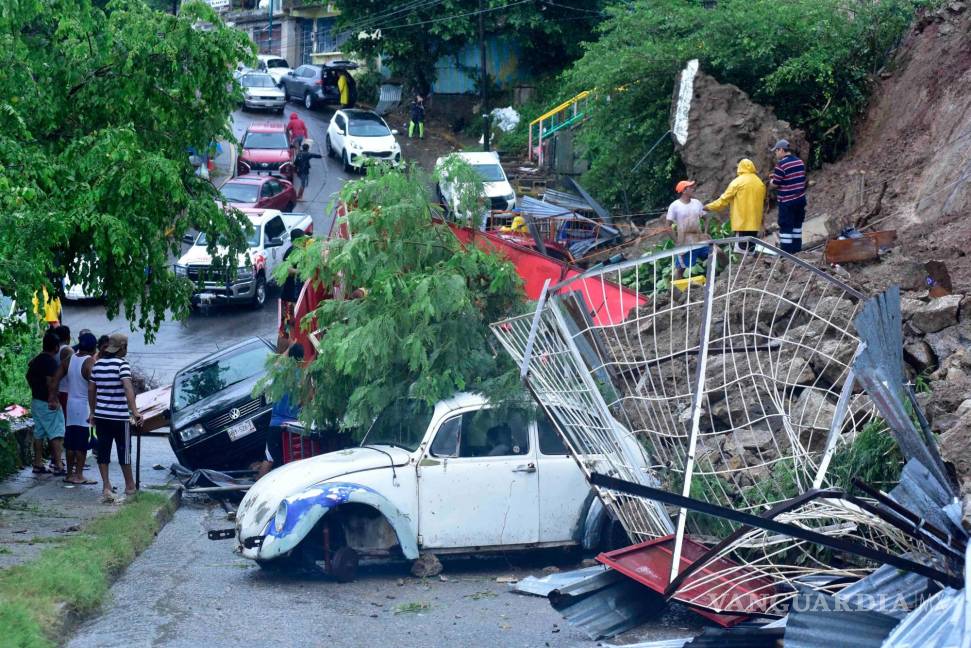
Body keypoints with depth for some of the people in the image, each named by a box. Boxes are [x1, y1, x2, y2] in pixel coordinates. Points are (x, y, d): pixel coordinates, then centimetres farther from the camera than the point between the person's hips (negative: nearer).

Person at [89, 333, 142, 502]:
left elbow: (91, 389, 12)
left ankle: (106, 486, 2)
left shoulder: (98, 364, 7)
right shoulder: (122, 364, -12)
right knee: (124, 450, 8)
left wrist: (93, 412, 22)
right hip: (119, 416, -5)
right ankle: (130, 485, 21)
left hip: (101, 416, 5)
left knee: (103, 451, 7)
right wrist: (135, 412, -30)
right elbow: (128, 388, -24)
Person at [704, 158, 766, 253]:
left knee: (741, 250, -8)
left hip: (742, 223, -6)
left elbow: (724, 199, -4)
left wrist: (709, 207, 8)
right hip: (755, 223, 6)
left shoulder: (738, 182, -7)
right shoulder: (760, 183, 9)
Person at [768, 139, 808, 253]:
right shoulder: (800, 162, 6)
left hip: (787, 202, -7)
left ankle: (786, 252, -3)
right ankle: (797, 249, 23)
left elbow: (775, 184, -14)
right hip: (800, 199, 7)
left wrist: (771, 181, 11)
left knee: (786, 227, -3)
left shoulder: (781, 164, -16)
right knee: (797, 224, 17)